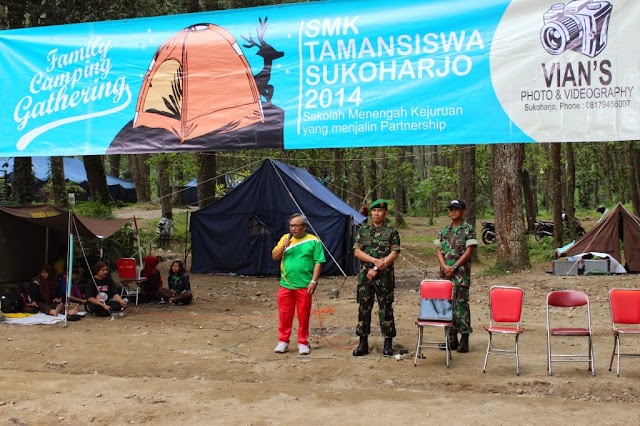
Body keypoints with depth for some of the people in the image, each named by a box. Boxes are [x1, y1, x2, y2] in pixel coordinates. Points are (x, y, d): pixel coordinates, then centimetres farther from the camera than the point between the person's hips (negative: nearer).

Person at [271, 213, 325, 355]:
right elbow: (274, 257, 9)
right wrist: (283, 246, -9)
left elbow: (318, 262, -3)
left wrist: (314, 281, -11)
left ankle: (303, 342, 16)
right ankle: (283, 341, 18)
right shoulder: (285, 238, 10)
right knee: (284, 314, 7)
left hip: (304, 286, -3)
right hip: (286, 285, 3)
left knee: (303, 315, 5)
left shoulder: (313, 241, -1)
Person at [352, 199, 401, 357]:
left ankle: (388, 343, 10)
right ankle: (363, 343, 12)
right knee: (364, 308, 5)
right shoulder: (363, 230, 9)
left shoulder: (392, 231, 2)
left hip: (385, 277, -2)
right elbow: (357, 251, 0)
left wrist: (377, 269, -13)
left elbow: (394, 253, -7)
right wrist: (375, 260, -14)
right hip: (365, 275, 2)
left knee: (386, 308, 2)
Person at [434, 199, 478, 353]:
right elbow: (438, 250, 10)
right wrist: (444, 266, -7)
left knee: (461, 304, -6)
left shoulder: (468, 229, -2)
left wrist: (454, 268, -12)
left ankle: (464, 338, -2)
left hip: (461, 273, -5)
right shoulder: (444, 230, 14)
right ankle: (452, 337, 14)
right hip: (445, 273, 5)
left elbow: (468, 252, -8)